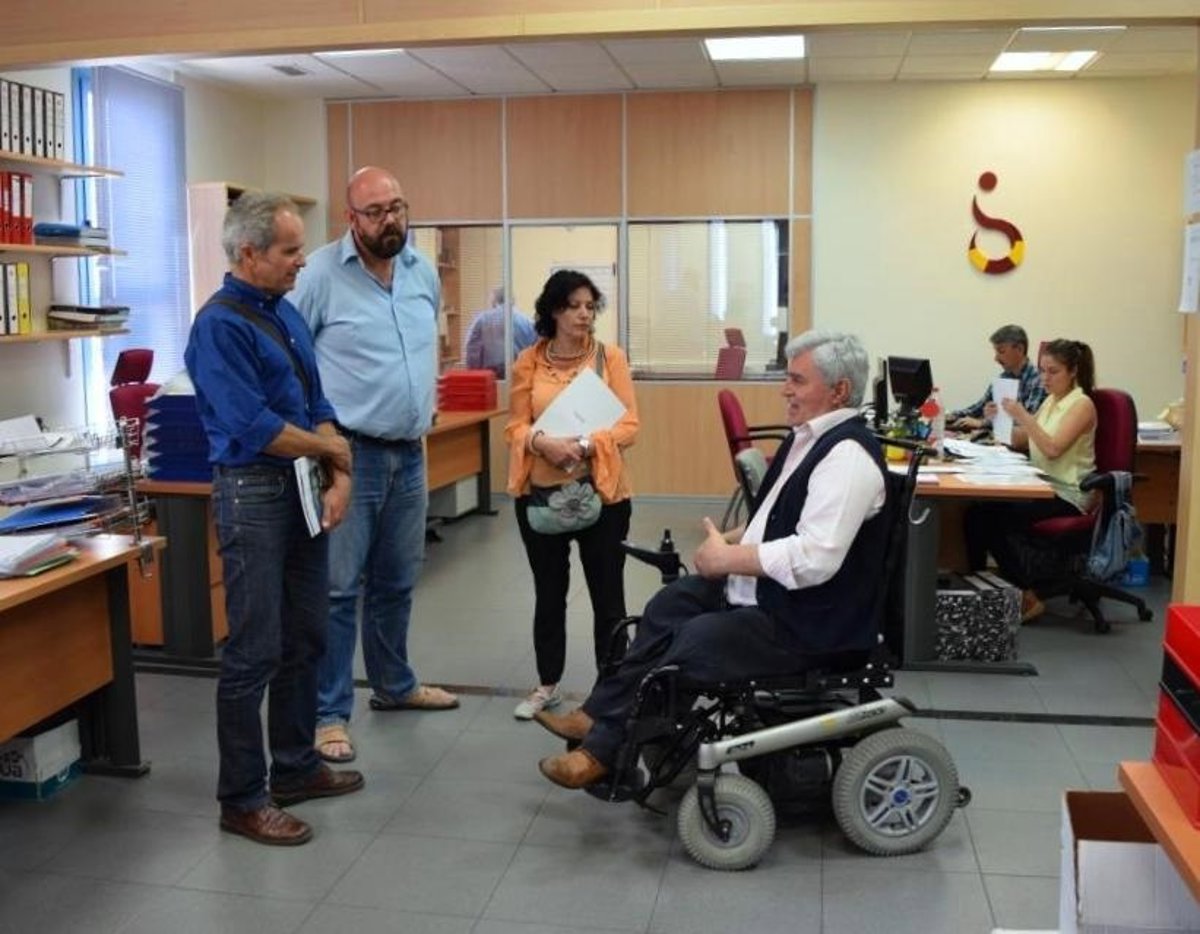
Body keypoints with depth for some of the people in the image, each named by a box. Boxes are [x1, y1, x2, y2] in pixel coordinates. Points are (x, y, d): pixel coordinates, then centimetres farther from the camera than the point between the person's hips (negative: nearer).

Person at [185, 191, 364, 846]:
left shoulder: (286, 313, 11)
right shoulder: (220, 325, -15)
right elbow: (255, 427, -22)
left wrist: (339, 479, -1)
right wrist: (331, 448, -7)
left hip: (304, 491, 9)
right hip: (253, 495, -8)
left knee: (304, 640, 15)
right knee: (254, 652, -1)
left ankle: (296, 767, 29)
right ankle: (242, 799, 11)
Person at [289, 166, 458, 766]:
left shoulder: (424, 271, 8)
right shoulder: (320, 274, -12)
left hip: (410, 453, 6)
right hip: (350, 454, -6)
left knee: (397, 582, 18)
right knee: (338, 587, -1)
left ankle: (394, 685, 35)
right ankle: (330, 713, 9)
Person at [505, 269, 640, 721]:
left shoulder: (610, 356, -2)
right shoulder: (529, 361, 2)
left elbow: (629, 425, -7)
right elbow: (515, 426, -1)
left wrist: (585, 446, -21)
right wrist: (544, 443, -22)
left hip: (600, 491, -2)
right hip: (541, 492, 2)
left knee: (607, 594, 6)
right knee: (549, 592, 14)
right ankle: (547, 684, 29)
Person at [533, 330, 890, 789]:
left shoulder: (848, 455, -22)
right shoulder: (809, 436, 9)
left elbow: (816, 557, -31)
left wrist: (727, 559, -21)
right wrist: (734, 541, 4)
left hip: (807, 622, -10)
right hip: (765, 589, 10)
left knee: (695, 639, -20)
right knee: (671, 602, 8)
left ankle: (604, 752, -6)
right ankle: (599, 718, 13)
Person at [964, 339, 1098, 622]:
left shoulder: (1082, 404, -8)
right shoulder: (1051, 401, 15)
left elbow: (1053, 448, -21)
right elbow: (1019, 440, 17)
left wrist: (1023, 416, -26)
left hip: (1066, 495, -7)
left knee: (996, 519, -24)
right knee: (976, 511, -16)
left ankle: (1027, 597, -12)